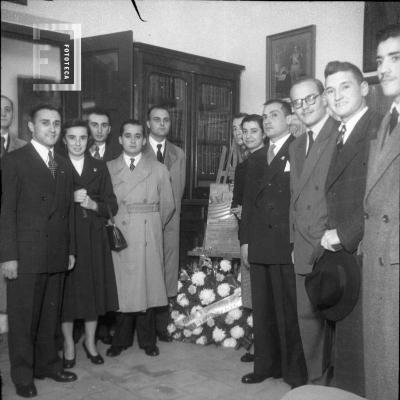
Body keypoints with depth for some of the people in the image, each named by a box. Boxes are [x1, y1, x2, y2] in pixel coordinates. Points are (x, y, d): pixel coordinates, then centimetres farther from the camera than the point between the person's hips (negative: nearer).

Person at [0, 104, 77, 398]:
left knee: (50, 316, 14)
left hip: (56, 257, 5)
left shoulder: (64, 166, 14)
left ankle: (48, 364, 30)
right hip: (25, 256, -5)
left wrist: (71, 250, 12)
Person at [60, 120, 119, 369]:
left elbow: (112, 206, 6)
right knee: (67, 290, 3)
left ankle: (90, 342, 25)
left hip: (94, 237, 2)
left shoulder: (100, 168, 9)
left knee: (94, 289, 7)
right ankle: (69, 344, 22)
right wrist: (70, 199, -15)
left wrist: (93, 204, -12)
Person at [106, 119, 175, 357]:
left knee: (148, 287, 4)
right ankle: (121, 340, 19)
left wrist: (153, 226, 11)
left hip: (149, 239, 0)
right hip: (118, 237, 0)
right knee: (122, 289, 3)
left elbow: (168, 206, 9)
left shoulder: (159, 170, 6)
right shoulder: (108, 168, 7)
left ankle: (148, 340, 19)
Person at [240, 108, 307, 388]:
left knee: (290, 312, 1)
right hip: (259, 246, 6)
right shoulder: (255, 158, 18)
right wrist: (245, 240, 12)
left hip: (288, 247, -6)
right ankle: (266, 365, 26)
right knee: (262, 311, 12)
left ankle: (297, 374, 16)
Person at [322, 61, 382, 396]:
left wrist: (344, 234, -12)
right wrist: (332, 236, 5)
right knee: (346, 346, 14)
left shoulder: (381, 129, -8)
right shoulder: (339, 136, 18)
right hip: (342, 256, 7)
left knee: (364, 343, 1)